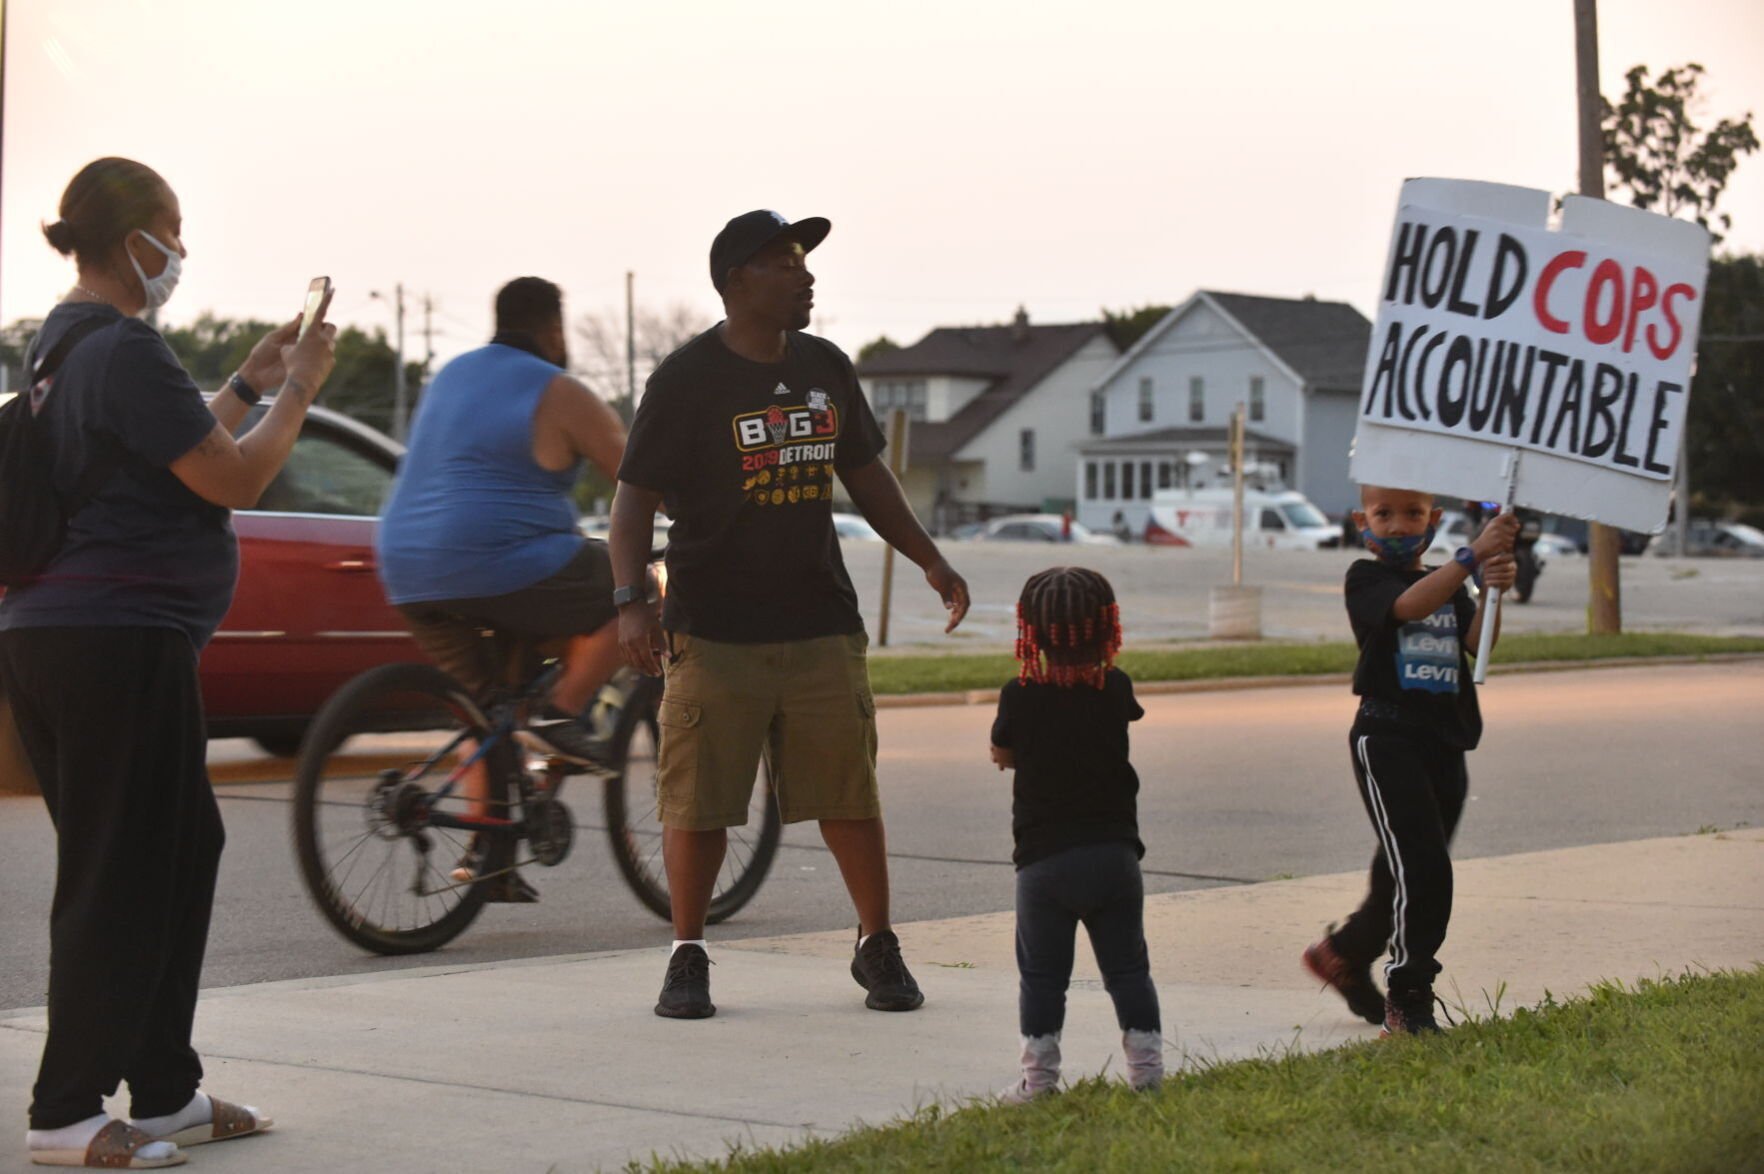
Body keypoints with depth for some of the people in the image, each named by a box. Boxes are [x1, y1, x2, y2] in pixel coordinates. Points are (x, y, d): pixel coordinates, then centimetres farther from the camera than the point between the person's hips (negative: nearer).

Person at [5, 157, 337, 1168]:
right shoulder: (126, 350, -14)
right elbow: (234, 481, -13)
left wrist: (251, 386, 22)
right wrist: (298, 390, -1)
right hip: (119, 638, -10)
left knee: (184, 849, 15)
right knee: (120, 876, -5)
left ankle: (166, 1091, 20)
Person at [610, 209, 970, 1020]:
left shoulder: (825, 368, 10)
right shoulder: (686, 380, -6)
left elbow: (864, 473, 23)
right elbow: (634, 498, -7)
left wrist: (929, 559, 18)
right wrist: (632, 599, -19)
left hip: (821, 626, 4)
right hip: (712, 633, -4)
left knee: (850, 795, 4)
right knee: (697, 804, -1)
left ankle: (878, 950, 19)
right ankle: (688, 959, 14)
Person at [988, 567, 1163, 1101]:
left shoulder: (1020, 697, -8)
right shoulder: (1116, 690, -3)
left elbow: (1001, 755, 7)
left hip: (1044, 861, -2)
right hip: (1114, 853, 2)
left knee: (1042, 975, 5)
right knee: (1128, 969, 11)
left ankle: (1038, 1076, 4)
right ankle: (1146, 1066, 11)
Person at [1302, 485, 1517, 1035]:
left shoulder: (1448, 585, 16)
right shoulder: (1366, 578, -2)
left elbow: (1476, 638, -2)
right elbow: (1409, 605, -24)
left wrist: (1493, 589, -22)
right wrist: (1472, 556, -34)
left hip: (1446, 745, 6)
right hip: (1387, 737, -6)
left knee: (1406, 878, 13)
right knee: (1422, 870, -16)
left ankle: (1343, 954, 37)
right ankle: (1408, 1000, -7)